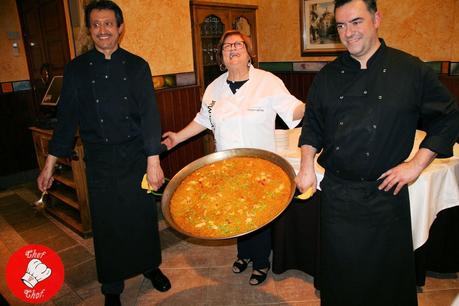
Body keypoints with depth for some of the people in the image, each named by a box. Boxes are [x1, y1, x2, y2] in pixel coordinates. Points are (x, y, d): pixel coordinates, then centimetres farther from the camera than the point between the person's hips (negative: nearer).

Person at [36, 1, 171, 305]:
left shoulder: (137, 66, 1)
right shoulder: (77, 68, 2)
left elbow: (149, 114, -4)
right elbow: (67, 118, 5)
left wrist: (154, 161, -11)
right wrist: (50, 165, 4)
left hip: (136, 155, 0)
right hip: (99, 160, 0)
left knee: (144, 215, 11)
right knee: (106, 223, 9)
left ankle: (150, 266, 38)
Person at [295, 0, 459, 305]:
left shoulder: (412, 70, -6)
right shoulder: (328, 76, 3)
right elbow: (313, 125, 10)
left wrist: (416, 165, -6)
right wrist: (307, 164, -2)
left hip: (386, 194, -2)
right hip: (336, 193, 3)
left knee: (389, 274, 15)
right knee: (339, 272, 17)